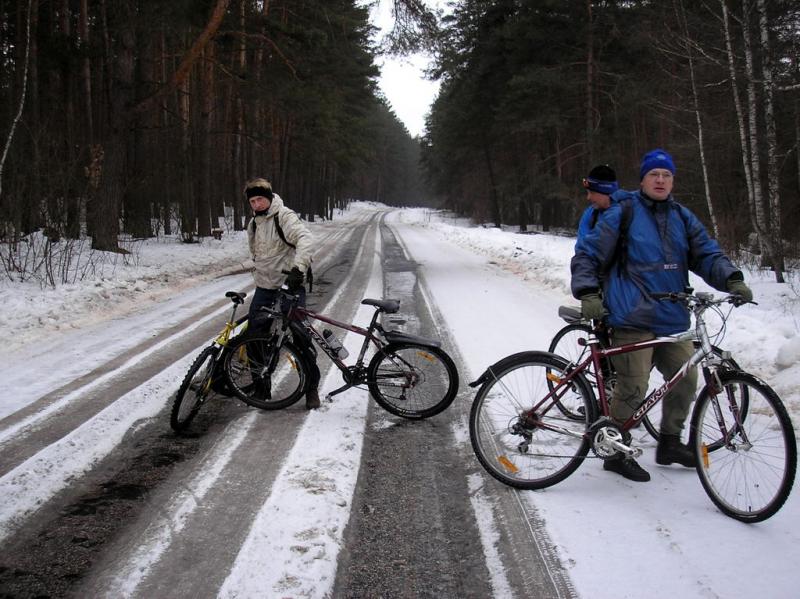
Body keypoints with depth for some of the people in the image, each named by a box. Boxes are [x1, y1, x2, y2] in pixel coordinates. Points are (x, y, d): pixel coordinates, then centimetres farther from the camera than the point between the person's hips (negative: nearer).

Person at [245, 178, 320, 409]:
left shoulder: (284, 216, -12)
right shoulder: (253, 224, 13)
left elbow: (305, 239, -29)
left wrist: (298, 268, -42)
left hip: (289, 286, -7)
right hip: (264, 289, 7)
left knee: (301, 337, -4)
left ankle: (312, 388, 9)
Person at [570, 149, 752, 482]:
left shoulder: (681, 217, 14)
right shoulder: (623, 212, -1)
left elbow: (707, 254, 12)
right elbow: (587, 254, -2)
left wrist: (732, 280, -6)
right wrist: (588, 293, -14)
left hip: (673, 318, 6)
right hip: (632, 319, -6)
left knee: (686, 380, 8)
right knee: (633, 387, -8)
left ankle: (670, 444, 28)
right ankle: (616, 453, 9)